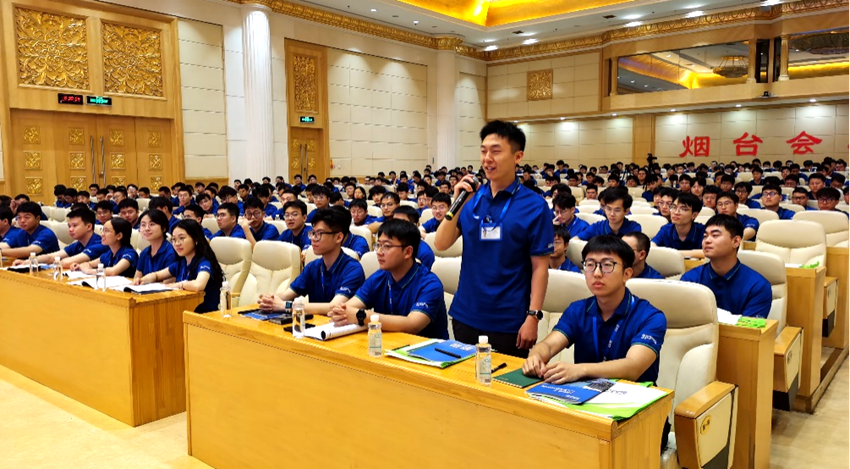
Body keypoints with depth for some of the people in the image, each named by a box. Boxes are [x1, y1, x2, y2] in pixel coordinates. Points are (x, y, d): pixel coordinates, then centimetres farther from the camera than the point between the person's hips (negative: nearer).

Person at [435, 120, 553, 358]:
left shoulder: (535, 206, -8)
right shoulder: (471, 198, 2)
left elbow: (540, 267, -8)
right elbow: (441, 244, -3)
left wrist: (533, 317, -13)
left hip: (509, 321, -4)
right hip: (465, 315, 4)